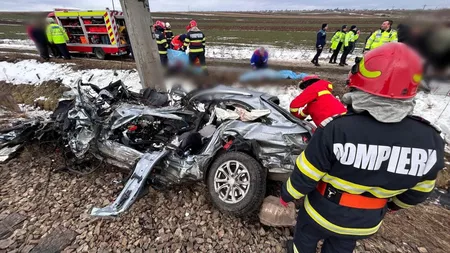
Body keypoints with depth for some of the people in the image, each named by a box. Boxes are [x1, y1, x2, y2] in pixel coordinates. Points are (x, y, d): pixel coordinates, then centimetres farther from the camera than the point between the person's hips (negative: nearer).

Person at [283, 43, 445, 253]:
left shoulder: (335, 129, -34)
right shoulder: (430, 140, -19)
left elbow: (305, 175, -24)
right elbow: (419, 191, -1)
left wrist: (287, 194, -4)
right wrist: (394, 204, 19)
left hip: (322, 212, -3)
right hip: (367, 222, 4)